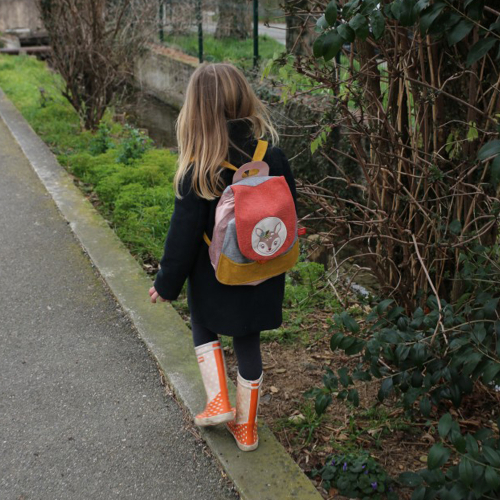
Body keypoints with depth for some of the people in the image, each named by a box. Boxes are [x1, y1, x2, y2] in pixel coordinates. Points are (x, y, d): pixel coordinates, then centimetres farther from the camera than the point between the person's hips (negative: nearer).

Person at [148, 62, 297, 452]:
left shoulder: (198, 171, -22)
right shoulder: (272, 156, -10)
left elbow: (184, 234, -16)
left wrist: (167, 284, -3)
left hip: (215, 277, -3)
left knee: (204, 325, 27)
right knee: (248, 344, 18)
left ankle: (219, 400, 17)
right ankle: (246, 427, 31)